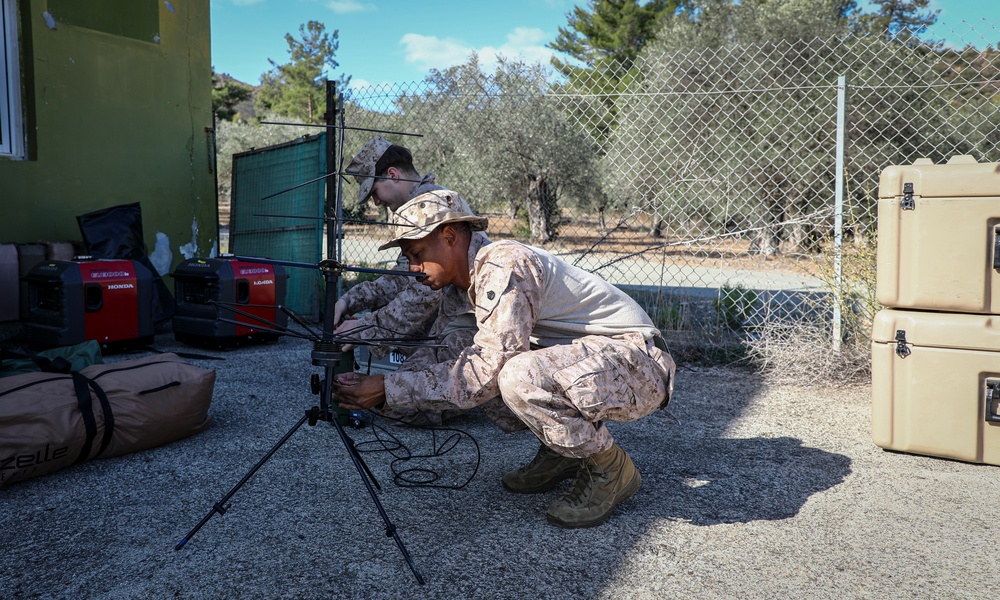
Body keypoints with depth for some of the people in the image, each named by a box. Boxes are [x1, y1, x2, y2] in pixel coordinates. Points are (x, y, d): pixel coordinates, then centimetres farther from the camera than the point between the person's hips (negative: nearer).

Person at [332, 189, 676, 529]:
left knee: (519, 378, -33)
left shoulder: (503, 264, -20)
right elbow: (481, 366, 7)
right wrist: (385, 387, -2)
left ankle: (610, 469, -8)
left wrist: (389, 390, -21)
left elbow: (483, 373, -26)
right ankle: (560, 454, 14)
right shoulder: (479, 277, 9)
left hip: (640, 363, -9)